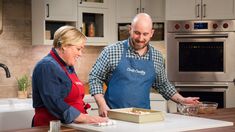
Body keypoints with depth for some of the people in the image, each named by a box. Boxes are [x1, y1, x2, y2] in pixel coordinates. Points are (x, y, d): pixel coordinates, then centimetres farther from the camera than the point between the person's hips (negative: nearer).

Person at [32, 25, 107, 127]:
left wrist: (86, 116, 6)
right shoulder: (47, 66, -10)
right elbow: (54, 103, -18)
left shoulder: (69, 66, 19)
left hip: (70, 126, 8)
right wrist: (85, 118, -16)